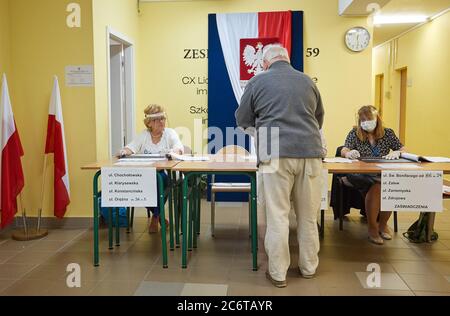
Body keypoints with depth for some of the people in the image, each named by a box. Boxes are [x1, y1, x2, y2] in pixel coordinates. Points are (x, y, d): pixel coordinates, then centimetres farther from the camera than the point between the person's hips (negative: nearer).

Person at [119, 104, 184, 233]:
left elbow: (179, 148, -11)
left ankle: (155, 217, -9)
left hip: (166, 173, -3)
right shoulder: (144, 135, 14)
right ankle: (159, 215, -6)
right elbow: (132, 147, 3)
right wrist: (125, 151, -22)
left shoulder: (170, 133, 6)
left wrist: (172, 151, -35)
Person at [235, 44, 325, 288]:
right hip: (309, 152, 3)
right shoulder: (307, 81, 15)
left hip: (276, 154, -3)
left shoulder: (258, 81, 6)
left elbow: (242, 121, 15)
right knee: (308, 215, 13)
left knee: (278, 216, 4)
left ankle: (278, 273, 12)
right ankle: (308, 267, 27)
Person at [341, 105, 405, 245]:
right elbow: (344, 151, -7)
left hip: (384, 174, 3)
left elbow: (403, 150, 9)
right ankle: (372, 227, -14)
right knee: (377, 187, -34)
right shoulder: (354, 133, 5)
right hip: (360, 175, -3)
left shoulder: (387, 133, 12)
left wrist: (396, 153, -15)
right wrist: (349, 153, -32)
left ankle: (383, 223, -2)